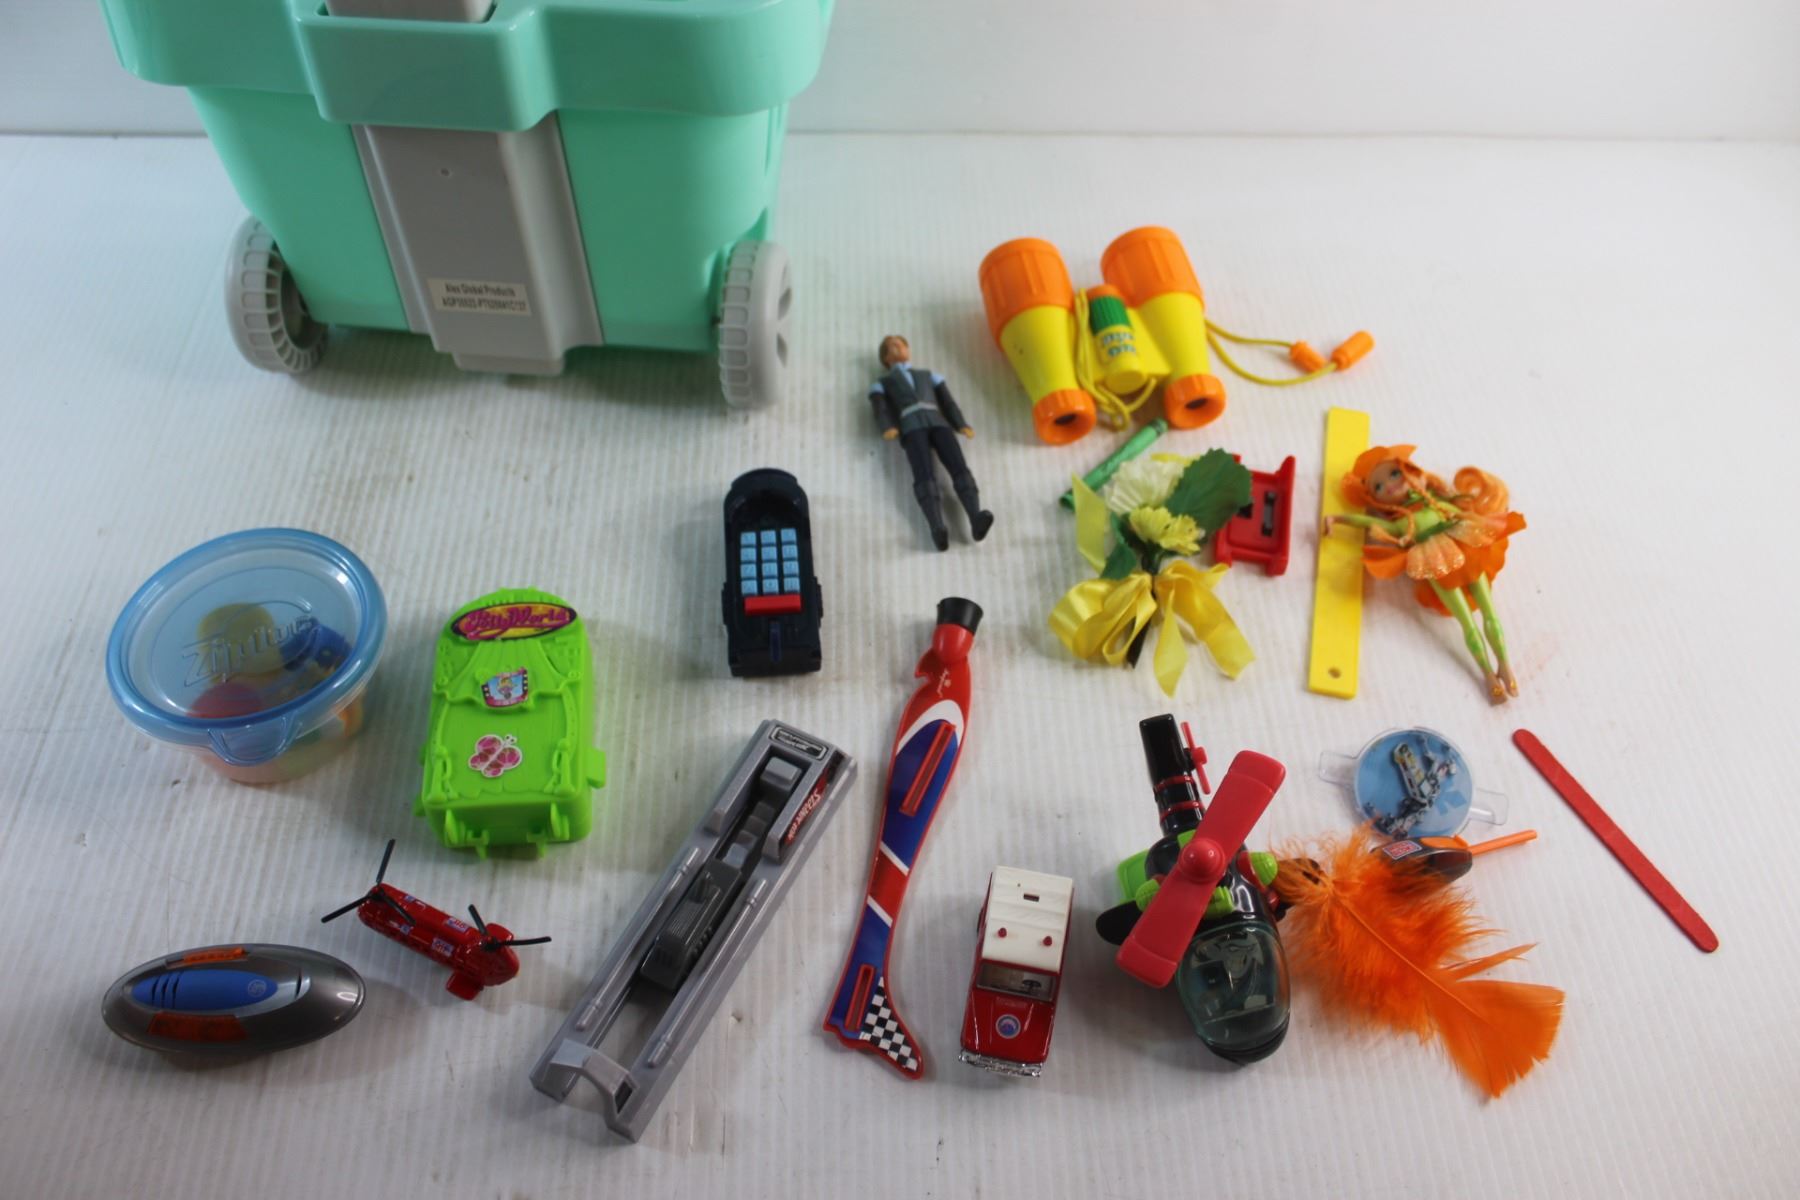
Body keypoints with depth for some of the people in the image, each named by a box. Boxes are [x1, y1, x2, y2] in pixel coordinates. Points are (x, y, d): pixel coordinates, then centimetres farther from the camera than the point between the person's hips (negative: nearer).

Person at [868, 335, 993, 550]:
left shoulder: (929, 375, 39)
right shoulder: (881, 383, 31)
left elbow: (948, 402, 24)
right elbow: (880, 409, 10)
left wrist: (962, 425, 3)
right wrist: (887, 429, -14)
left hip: (938, 422, 3)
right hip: (910, 426, -3)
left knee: (959, 468, -27)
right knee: (924, 476, -31)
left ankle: (976, 519, -47)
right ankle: (938, 529, -52)